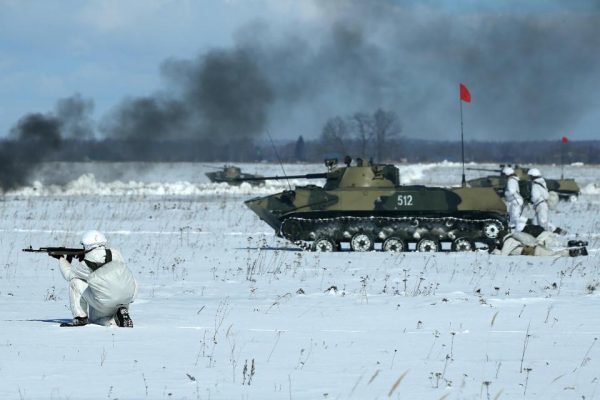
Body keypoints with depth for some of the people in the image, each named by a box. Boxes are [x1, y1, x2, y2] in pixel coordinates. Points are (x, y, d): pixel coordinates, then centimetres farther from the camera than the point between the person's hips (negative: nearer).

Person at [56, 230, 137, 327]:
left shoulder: (86, 264, -2)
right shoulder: (115, 254, 9)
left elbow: (68, 274, 18)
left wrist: (62, 260, 37)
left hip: (105, 303, -6)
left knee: (75, 281, 10)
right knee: (94, 318, 30)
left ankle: (80, 318, 9)